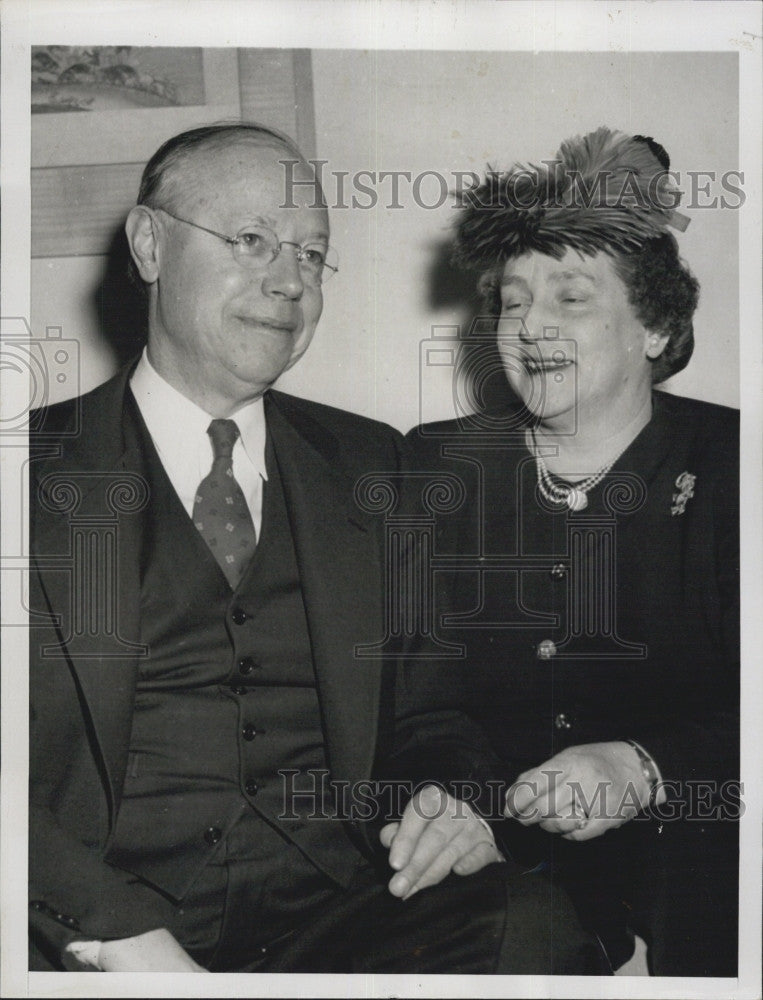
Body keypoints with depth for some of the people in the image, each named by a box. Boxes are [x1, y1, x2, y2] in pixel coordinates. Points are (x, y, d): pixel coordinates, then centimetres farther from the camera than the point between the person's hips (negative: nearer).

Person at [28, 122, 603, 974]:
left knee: (529, 928, -25)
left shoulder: (369, 469, 16)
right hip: (92, 940, -2)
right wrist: (124, 937, -19)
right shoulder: (39, 473, 3)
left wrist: (450, 801, -3)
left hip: (336, 910, 3)